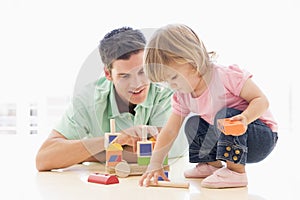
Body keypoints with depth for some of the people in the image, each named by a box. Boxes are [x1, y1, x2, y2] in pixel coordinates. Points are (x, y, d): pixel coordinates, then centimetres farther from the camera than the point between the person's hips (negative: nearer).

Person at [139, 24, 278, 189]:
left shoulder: (226, 76, -24)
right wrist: (155, 165, -8)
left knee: (226, 115, -31)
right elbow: (169, 131, 0)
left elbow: (261, 100, -23)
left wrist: (245, 117, -43)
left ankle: (236, 171, -27)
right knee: (193, 125, 0)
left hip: (263, 138, -7)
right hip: (227, 138, 7)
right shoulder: (182, 95, -2)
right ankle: (212, 163, 14)